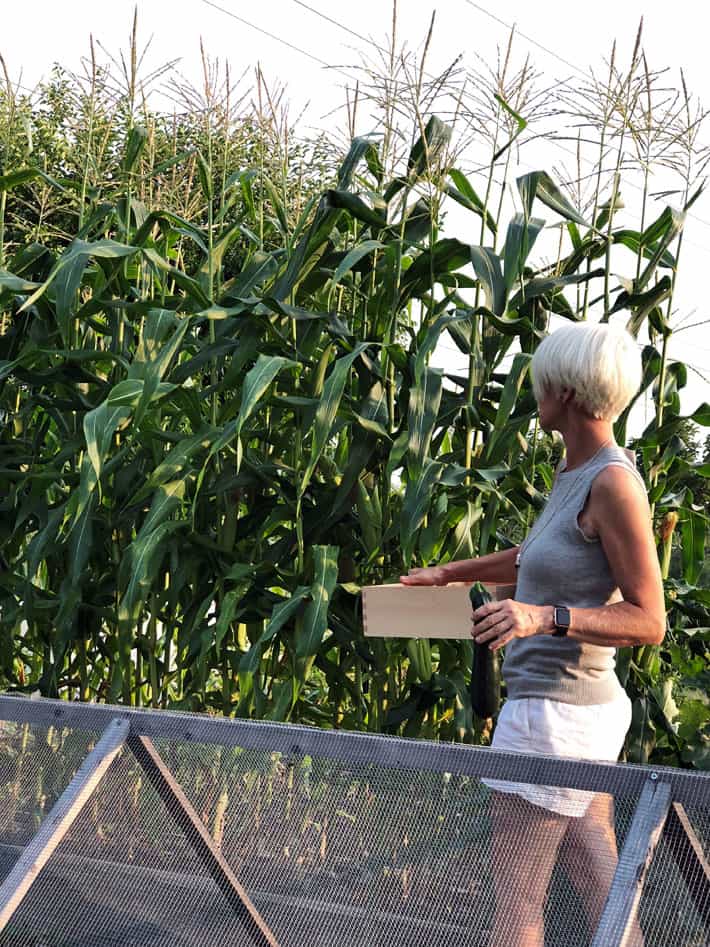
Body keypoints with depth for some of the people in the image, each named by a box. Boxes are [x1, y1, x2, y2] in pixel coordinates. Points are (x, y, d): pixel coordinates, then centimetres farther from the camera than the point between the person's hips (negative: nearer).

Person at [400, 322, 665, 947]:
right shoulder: (575, 472, 10)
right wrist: (451, 573, 32)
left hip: (555, 714, -9)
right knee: (603, 895, 12)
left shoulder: (614, 483, -17)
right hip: (584, 708, 9)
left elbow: (649, 621, -17)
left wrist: (547, 617, -28)